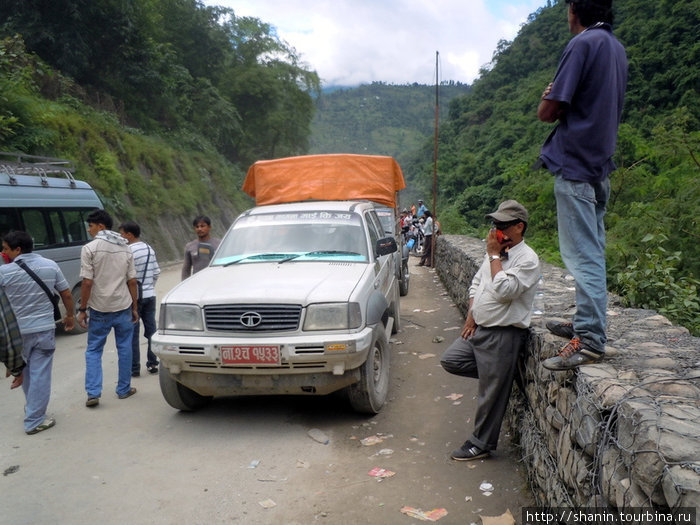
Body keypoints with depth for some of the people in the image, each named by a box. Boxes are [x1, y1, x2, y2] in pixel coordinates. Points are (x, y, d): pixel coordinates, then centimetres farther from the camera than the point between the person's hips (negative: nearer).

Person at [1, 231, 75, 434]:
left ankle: (32, 408, 38)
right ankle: (34, 421, 6)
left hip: (17, 331, 0)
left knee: (25, 373, 22)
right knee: (40, 374, 3)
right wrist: (70, 316, 15)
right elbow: (66, 295, 3)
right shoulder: (50, 266, -4)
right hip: (44, 329, 0)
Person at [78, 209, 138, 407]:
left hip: (99, 309, -3)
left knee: (93, 351, 9)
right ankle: (124, 389, 20)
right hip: (123, 307, 3)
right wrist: (135, 307, 11)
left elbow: (87, 282, -12)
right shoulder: (125, 249, 5)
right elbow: (132, 281, 4)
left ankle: (93, 393, 4)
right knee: (124, 349, 12)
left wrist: (82, 309, -5)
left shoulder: (90, 248, -9)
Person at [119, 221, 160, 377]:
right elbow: (157, 272, 10)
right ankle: (152, 363, 17)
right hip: (150, 295, 7)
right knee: (151, 329, 11)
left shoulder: (128, 252, -16)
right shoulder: (150, 249, 6)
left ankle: (134, 368, 7)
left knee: (132, 333, 2)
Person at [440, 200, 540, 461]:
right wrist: (471, 315, 6)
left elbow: (503, 291, -27)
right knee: (450, 360, 9)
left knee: (491, 393, 1)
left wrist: (494, 256, -17)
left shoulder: (527, 259, -15)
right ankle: (497, 375, 19)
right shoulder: (496, 253, 11)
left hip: (503, 336, -9)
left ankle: (481, 444, 18)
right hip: (479, 329, 9)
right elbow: (476, 283, 19)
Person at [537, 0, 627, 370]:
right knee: (591, 253, 14)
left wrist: (550, 100, 6)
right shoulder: (617, 48, 16)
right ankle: (586, 323, 25)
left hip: (574, 165, -9)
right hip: (598, 166, 9)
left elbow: (547, 112, -15)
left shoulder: (583, 43, -12)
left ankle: (589, 342, -4)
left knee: (583, 257, -8)